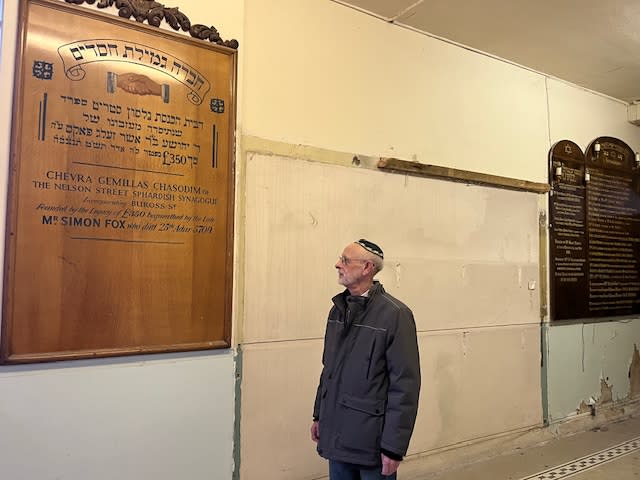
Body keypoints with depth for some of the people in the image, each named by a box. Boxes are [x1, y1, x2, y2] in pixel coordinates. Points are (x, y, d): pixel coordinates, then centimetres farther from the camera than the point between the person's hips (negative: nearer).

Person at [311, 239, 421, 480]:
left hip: (371, 441, -6)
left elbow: (405, 386, -17)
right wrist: (319, 415, 15)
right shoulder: (338, 308, 5)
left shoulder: (395, 314, -16)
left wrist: (394, 447, -16)